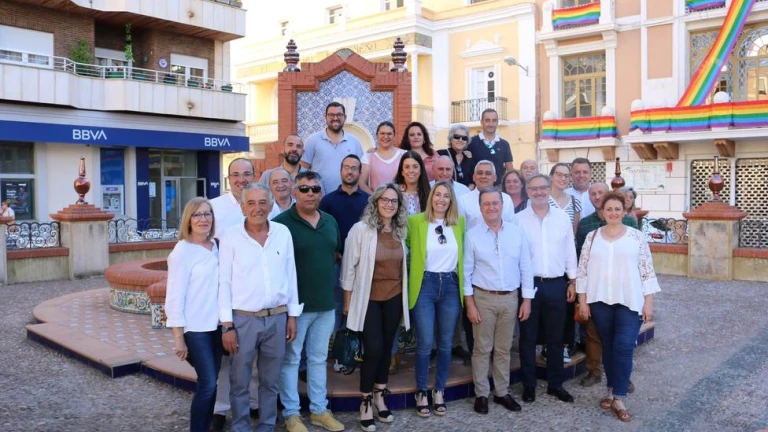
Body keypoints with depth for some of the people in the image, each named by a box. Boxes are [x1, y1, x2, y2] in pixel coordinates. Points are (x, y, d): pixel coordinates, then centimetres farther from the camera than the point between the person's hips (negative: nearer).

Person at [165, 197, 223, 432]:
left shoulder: (215, 247, 6)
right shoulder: (182, 251, -11)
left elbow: (220, 285, 10)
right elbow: (174, 297, -12)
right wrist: (178, 337, -13)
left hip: (216, 325, 6)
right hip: (195, 328, -6)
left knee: (210, 382, 12)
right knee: (207, 383, -5)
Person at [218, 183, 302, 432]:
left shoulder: (283, 233, 2)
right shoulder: (231, 237, -6)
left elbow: (291, 276, 7)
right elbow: (224, 283, -5)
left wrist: (292, 316, 6)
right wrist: (227, 325, -8)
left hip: (277, 318, 3)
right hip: (243, 319, -2)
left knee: (270, 381, 15)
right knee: (240, 381, 9)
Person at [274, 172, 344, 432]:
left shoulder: (330, 222, 7)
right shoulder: (282, 223, -12)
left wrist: (328, 281, 13)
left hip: (326, 304, 6)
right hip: (296, 304, -5)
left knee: (319, 358, 16)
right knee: (291, 359, 8)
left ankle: (319, 410, 29)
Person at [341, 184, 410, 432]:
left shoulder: (401, 231, 3)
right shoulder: (360, 229, -11)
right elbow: (349, 267, -8)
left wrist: (404, 296, 11)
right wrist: (348, 302, -6)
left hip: (394, 298, 4)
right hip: (369, 299, -4)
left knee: (386, 348, 11)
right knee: (373, 350, -5)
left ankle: (380, 398, 27)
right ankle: (366, 404, 13)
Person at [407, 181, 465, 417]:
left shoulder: (460, 223, 5)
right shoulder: (415, 221, -3)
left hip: (451, 286, 3)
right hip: (425, 285, -3)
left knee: (445, 344, 11)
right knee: (425, 344, 1)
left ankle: (439, 391, 27)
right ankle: (421, 392, 19)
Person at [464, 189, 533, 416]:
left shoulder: (517, 232, 1)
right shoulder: (472, 235, -5)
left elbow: (526, 267, 3)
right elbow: (466, 271, -3)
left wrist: (527, 300, 1)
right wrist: (470, 303, -7)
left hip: (510, 298, 2)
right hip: (483, 297, -2)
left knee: (504, 349, 13)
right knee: (482, 349, 6)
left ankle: (502, 392, 26)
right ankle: (481, 394, 19)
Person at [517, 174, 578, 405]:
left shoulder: (562, 217, 4)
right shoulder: (518, 219, -4)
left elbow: (570, 251, 8)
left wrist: (572, 282, 7)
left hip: (557, 284, 2)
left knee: (555, 337, 11)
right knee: (528, 337, 7)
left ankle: (555, 384, 24)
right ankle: (529, 385, 20)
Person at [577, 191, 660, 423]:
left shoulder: (636, 237, 0)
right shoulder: (592, 237, 4)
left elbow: (647, 271, 1)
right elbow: (583, 270, 5)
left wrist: (648, 302, -3)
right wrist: (583, 301, 2)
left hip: (630, 301, -2)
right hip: (600, 300, 2)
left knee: (624, 347, -7)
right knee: (608, 346, 11)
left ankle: (618, 399, 2)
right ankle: (613, 390, 25)